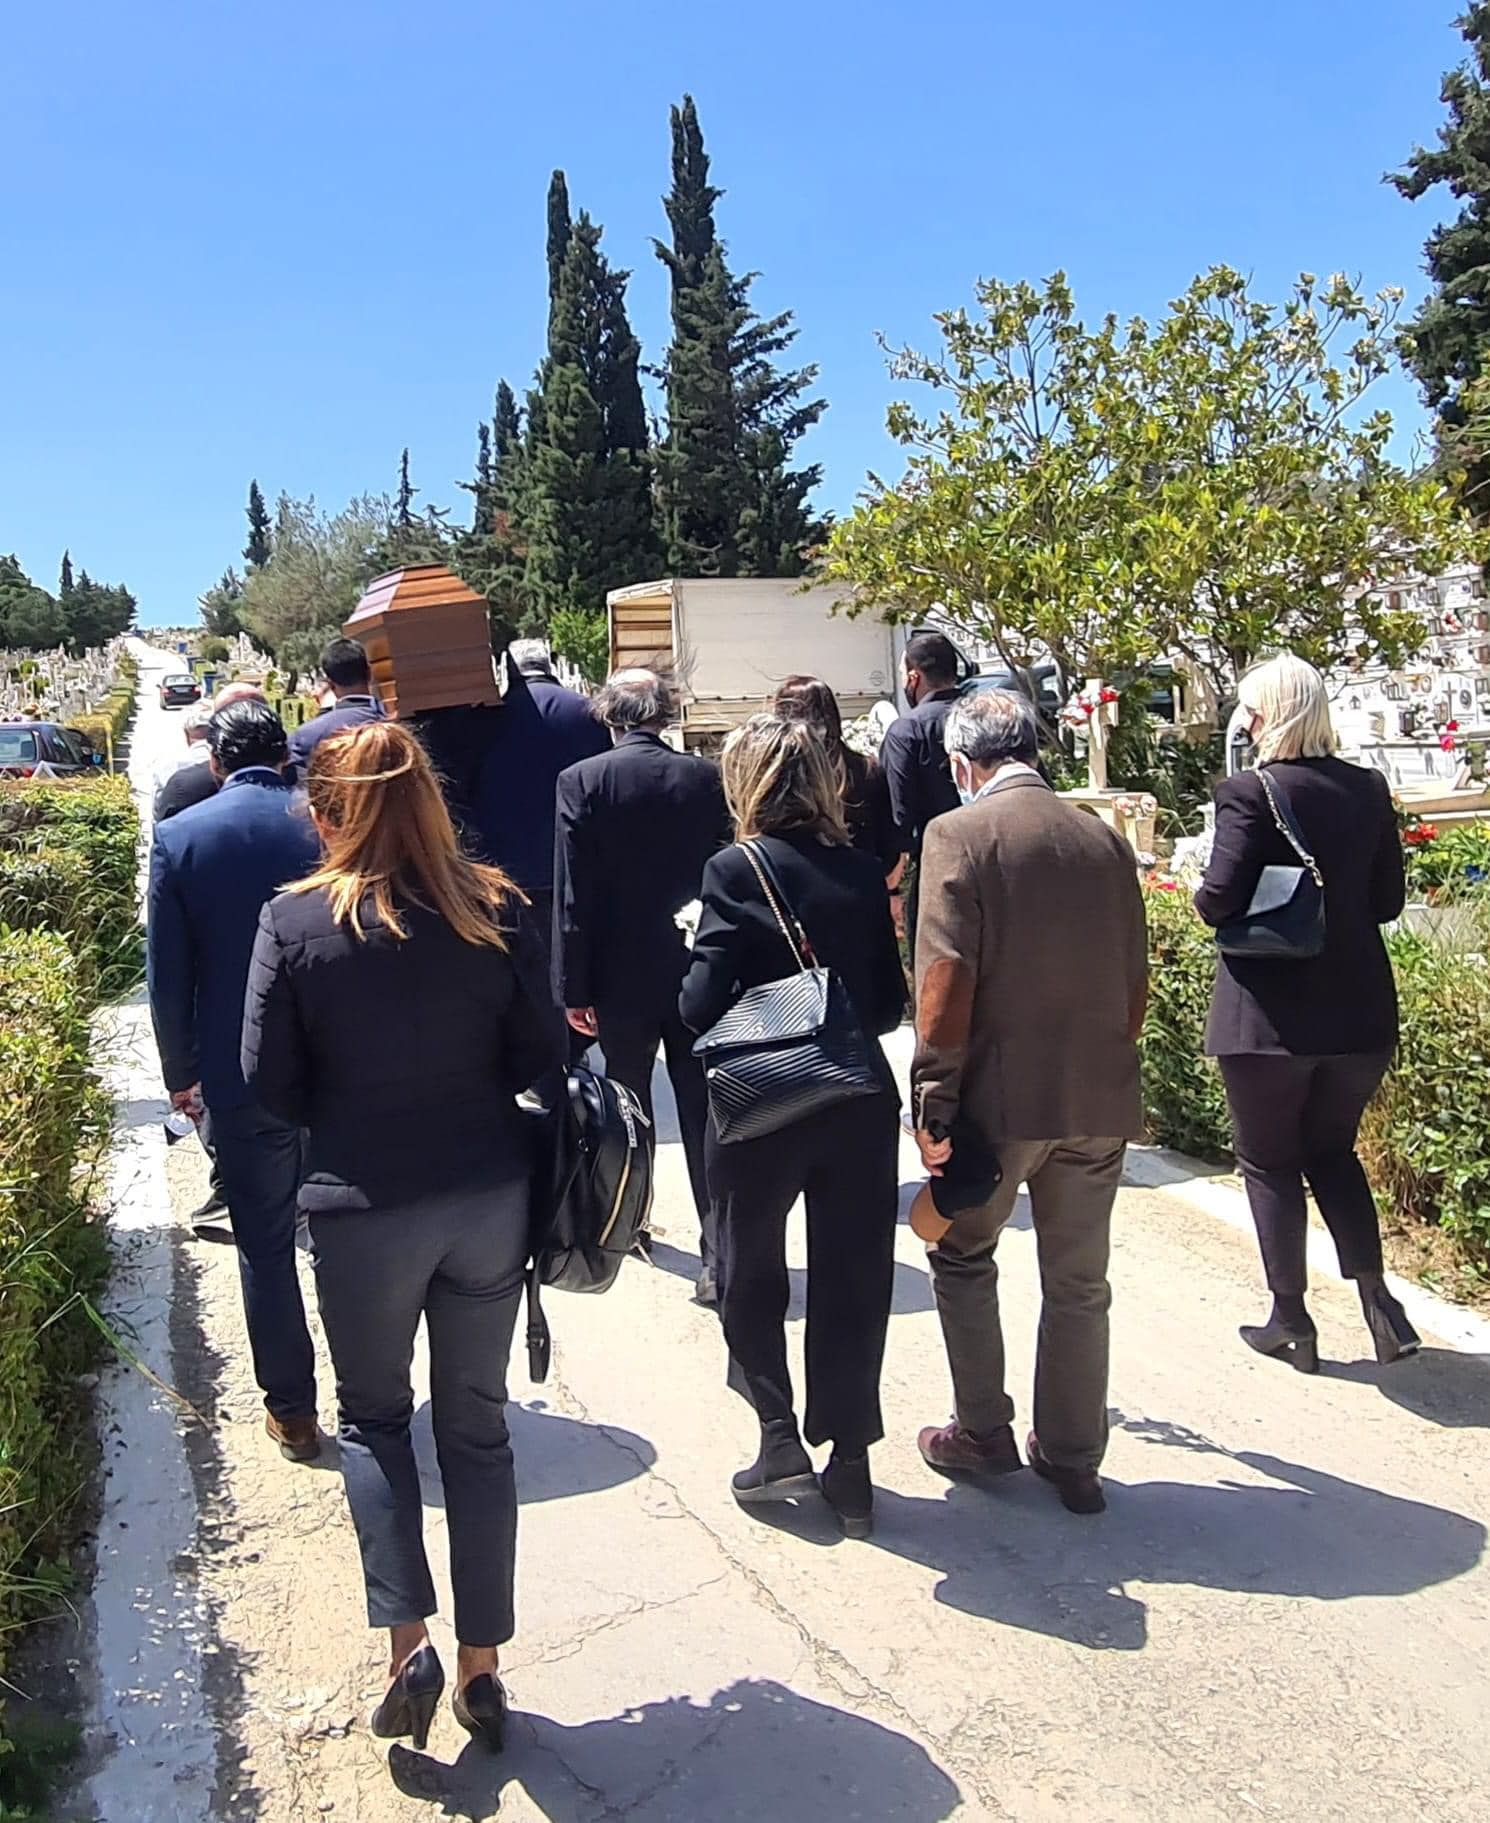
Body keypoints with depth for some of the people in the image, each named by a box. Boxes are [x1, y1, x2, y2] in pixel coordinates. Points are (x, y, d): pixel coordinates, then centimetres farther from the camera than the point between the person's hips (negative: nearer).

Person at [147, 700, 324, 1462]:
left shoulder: (179, 837, -8)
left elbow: (167, 976, -5)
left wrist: (181, 1072, 8)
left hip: (242, 1077, -1)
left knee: (264, 1246, 12)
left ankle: (292, 1411, 22)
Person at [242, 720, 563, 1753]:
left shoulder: (295, 923, -12)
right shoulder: (496, 910, -7)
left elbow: (271, 1082, -6)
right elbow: (540, 1052, -1)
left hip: (363, 1208, -2)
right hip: (490, 1197, 2)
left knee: (373, 1417, 22)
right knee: (478, 1423, 17)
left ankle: (408, 1640, 14)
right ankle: (482, 1667, 27)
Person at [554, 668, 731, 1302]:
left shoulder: (582, 781, -9)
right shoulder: (706, 777, -4)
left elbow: (572, 894, -10)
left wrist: (573, 988, -4)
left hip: (621, 975, -1)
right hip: (698, 971, 1)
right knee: (704, 1117, 5)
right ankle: (719, 1258, 4)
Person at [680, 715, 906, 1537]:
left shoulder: (735, 870, -12)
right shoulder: (864, 872, 0)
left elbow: (701, 1003, -15)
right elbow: (891, 1002, 3)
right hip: (859, 1105, 4)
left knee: (751, 1280, 17)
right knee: (852, 1283, 13)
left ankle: (781, 1443, 19)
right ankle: (850, 1462, 22)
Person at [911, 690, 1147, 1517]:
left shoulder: (959, 834, -9)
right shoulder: (1104, 839, 7)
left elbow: (946, 977, -17)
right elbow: (1136, 979, 11)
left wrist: (933, 1100, -13)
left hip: (1001, 1096, -5)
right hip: (1101, 1099, 5)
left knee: (963, 1260, 18)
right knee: (1079, 1283, 16)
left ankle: (983, 1435, 26)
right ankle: (1073, 1459, 28)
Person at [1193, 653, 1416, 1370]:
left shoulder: (1248, 792, -15)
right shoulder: (1369, 789, 2)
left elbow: (1219, 900, -19)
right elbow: (1387, 901, 8)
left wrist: (1205, 897, 2)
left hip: (1270, 1013, -5)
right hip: (1360, 1012, 5)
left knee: (1269, 1162, 11)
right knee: (1333, 1150, 23)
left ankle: (1290, 1319, 20)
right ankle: (1377, 1297, 17)